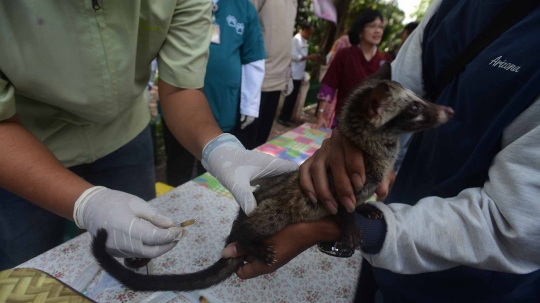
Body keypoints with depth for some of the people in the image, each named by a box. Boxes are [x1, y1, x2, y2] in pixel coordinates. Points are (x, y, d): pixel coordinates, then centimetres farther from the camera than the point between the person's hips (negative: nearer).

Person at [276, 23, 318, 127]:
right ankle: (282, 117, 3)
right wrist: (309, 57, -16)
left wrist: (310, 57, 5)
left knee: (293, 97, 12)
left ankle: (287, 117, 21)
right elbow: (294, 56, -20)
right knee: (291, 96, -6)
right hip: (294, 74, -9)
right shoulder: (296, 39, -13)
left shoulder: (304, 40, 16)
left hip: (299, 74, 9)